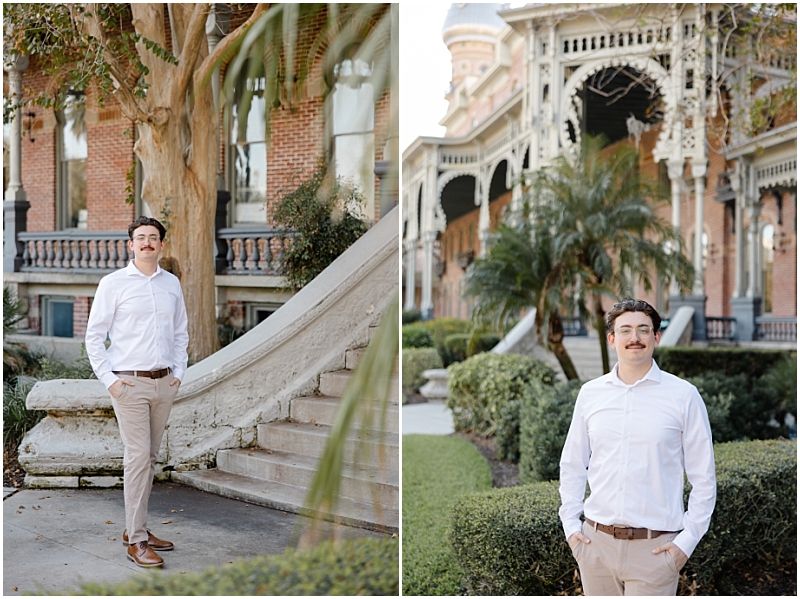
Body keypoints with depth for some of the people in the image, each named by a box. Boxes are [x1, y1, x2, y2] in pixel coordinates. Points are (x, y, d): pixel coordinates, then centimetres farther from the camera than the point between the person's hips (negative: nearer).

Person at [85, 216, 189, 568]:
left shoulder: (172, 284, 11)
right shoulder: (113, 284, -2)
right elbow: (94, 335, -1)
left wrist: (178, 372, 7)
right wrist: (109, 379, -9)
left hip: (164, 384, 5)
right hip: (129, 383, -5)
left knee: (149, 457, 10)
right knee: (137, 457, -8)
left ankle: (135, 528, 23)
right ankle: (136, 540, -2)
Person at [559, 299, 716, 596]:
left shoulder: (684, 395, -2)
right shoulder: (590, 393, 6)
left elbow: (703, 477, -1)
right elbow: (572, 465, 13)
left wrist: (687, 540, -6)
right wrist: (570, 525, 6)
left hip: (655, 547, -3)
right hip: (595, 541, 3)